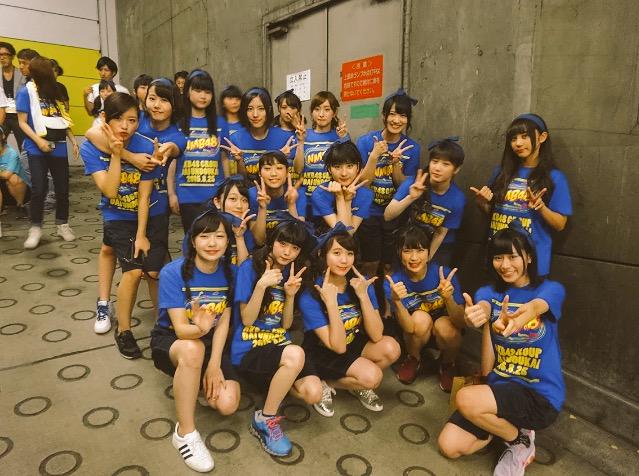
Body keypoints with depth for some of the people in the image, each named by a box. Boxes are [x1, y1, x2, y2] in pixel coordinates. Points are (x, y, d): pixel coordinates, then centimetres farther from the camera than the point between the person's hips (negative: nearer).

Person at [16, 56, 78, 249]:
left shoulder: (55, 92, 12)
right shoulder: (26, 92, -2)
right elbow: (22, 122, -5)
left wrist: (73, 141, 10)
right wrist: (39, 141, -17)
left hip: (59, 147, 4)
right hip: (37, 149, -4)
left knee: (62, 188, 6)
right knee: (38, 189, -5)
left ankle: (62, 224, 19)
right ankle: (35, 228, 8)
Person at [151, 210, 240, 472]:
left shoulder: (230, 272, -10)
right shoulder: (173, 273, -21)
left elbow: (223, 323, -8)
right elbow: (180, 328, -26)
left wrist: (214, 365, -20)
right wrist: (200, 328, -49)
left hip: (210, 343, 4)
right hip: (170, 340, -3)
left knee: (227, 404, -17)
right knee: (193, 349, -41)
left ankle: (192, 381, 18)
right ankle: (185, 432, -20)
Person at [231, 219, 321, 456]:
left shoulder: (293, 274, 8)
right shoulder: (250, 267, -8)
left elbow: (286, 325, 6)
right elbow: (247, 320, -10)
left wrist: (290, 294, -11)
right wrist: (262, 285, -24)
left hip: (279, 345, 5)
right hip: (248, 349, -5)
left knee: (313, 393, -20)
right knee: (295, 355, -35)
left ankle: (275, 385, 12)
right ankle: (264, 420, -12)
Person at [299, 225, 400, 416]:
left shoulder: (361, 284, -13)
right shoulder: (310, 297, -25)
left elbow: (376, 335, -18)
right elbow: (338, 346, -26)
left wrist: (363, 295, -28)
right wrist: (331, 303, -36)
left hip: (354, 344, 5)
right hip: (323, 354, -5)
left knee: (390, 348, -20)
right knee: (372, 376, -25)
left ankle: (358, 385, 5)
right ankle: (325, 384, 0)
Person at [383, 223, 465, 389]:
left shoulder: (445, 273, -25)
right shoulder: (393, 282, -23)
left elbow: (462, 323, -24)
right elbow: (409, 327, -29)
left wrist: (448, 298, -43)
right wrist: (396, 301, -47)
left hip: (443, 332, 0)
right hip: (414, 336, 0)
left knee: (445, 327, -32)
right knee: (421, 318, -31)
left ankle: (447, 364, 3)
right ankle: (413, 359, 2)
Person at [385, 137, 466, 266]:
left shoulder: (457, 199, -19)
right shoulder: (413, 183, -20)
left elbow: (440, 234, -10)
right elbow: (387, 216, -24)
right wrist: (410, 198, -37)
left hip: (439, 246, 0)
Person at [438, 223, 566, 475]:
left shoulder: (550, 289, -8)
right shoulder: (488, 292, 1)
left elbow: (535, 306, -32)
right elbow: (484, 308, -23)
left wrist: (519, 319, -57)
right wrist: (477, 316, -50)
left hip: (540, 395, -4)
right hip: (498, 386, 5)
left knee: (465, 399, -28)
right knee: (449, 446, -5)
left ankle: (521, 440, 1)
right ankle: (506, 423, 18)